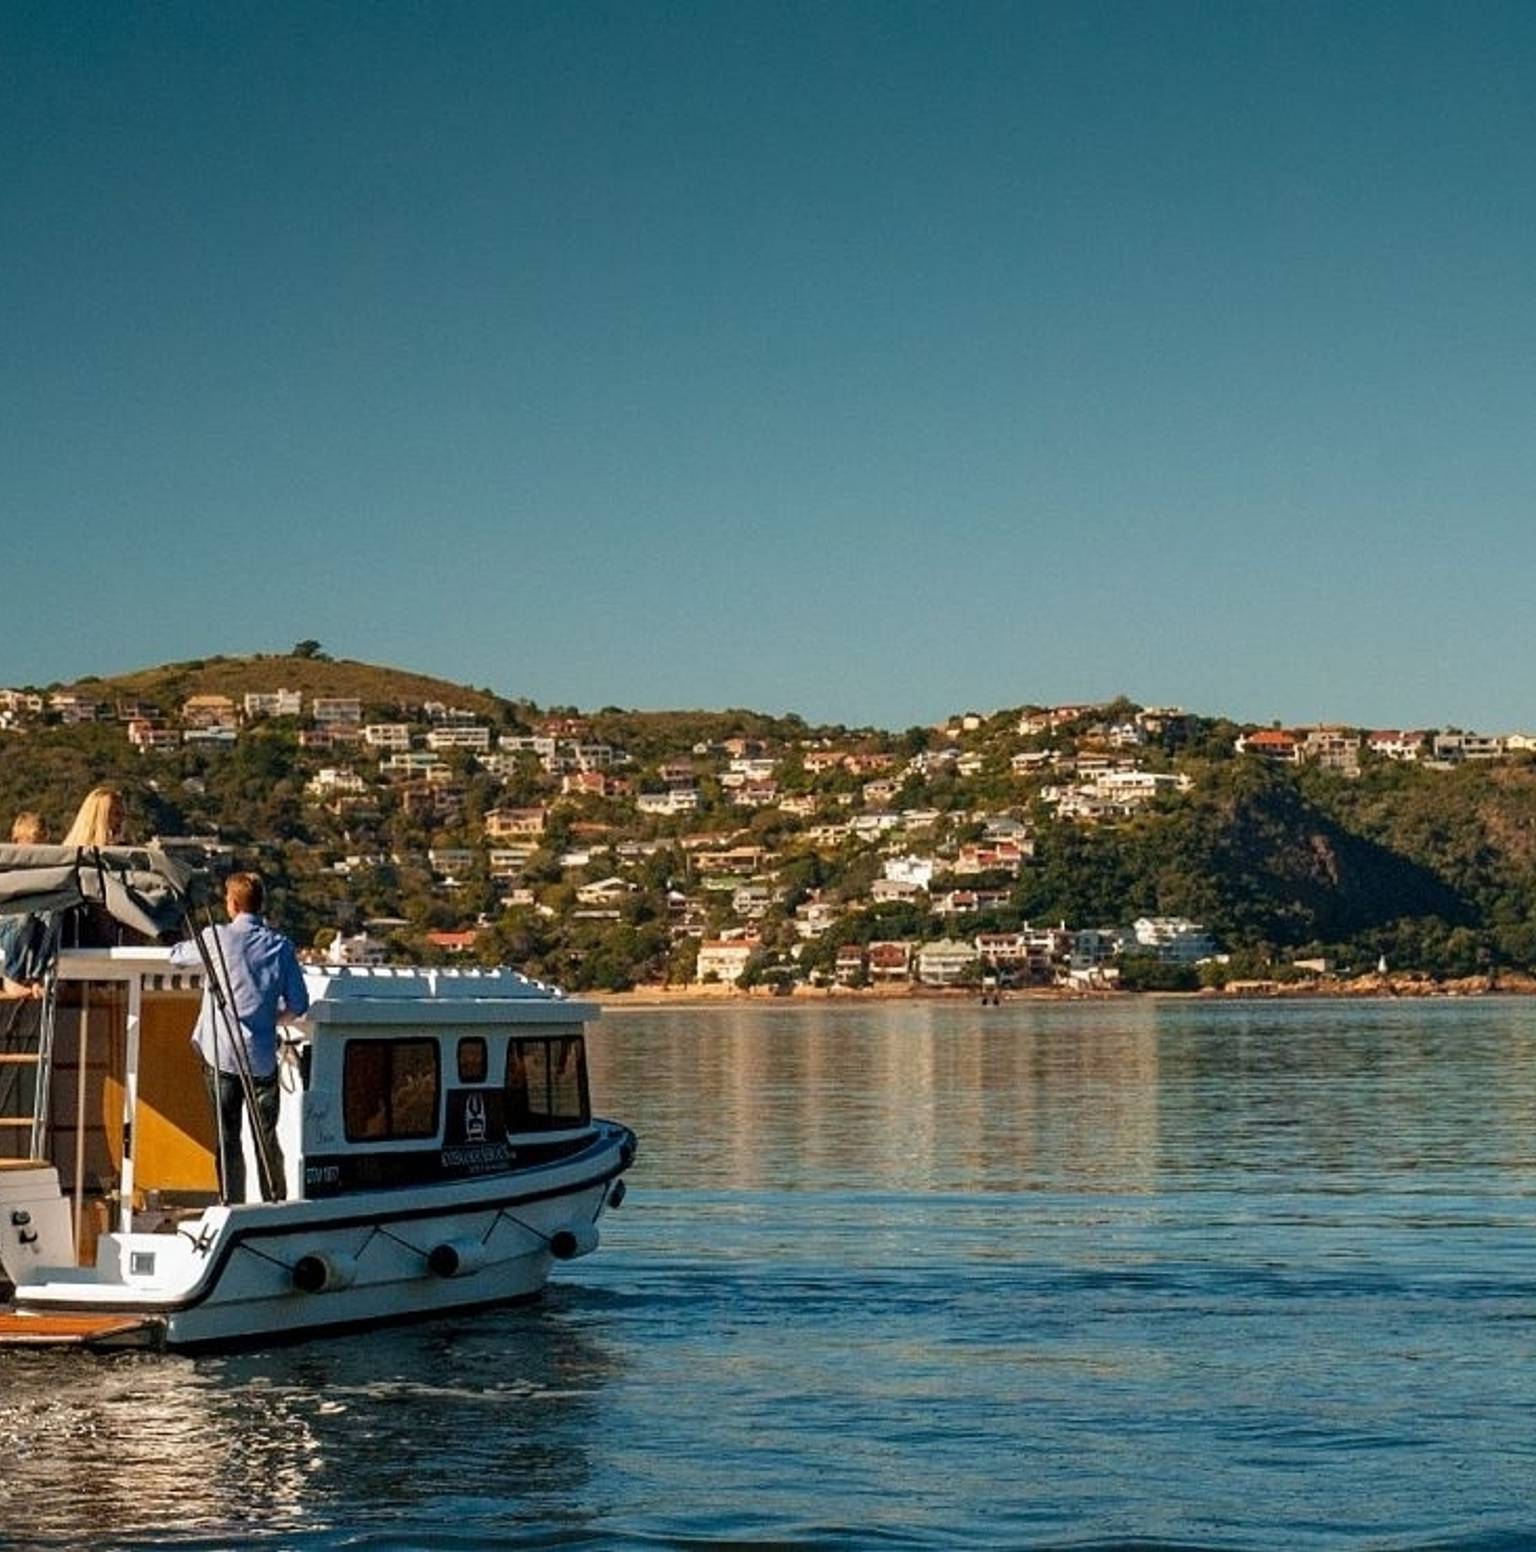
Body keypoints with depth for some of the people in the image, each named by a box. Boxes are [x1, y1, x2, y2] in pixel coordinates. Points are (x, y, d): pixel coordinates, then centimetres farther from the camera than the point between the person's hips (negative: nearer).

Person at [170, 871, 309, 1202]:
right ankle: (276, 1204, 16)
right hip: (262, 1057, 2)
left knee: (228, 1140, 3)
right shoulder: (280, 945, 2)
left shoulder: (216, 938, -5)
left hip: (221, 1054, -2)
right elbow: (299, 1004, 4)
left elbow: (177, 956, 14)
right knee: (267, 1139, 12)